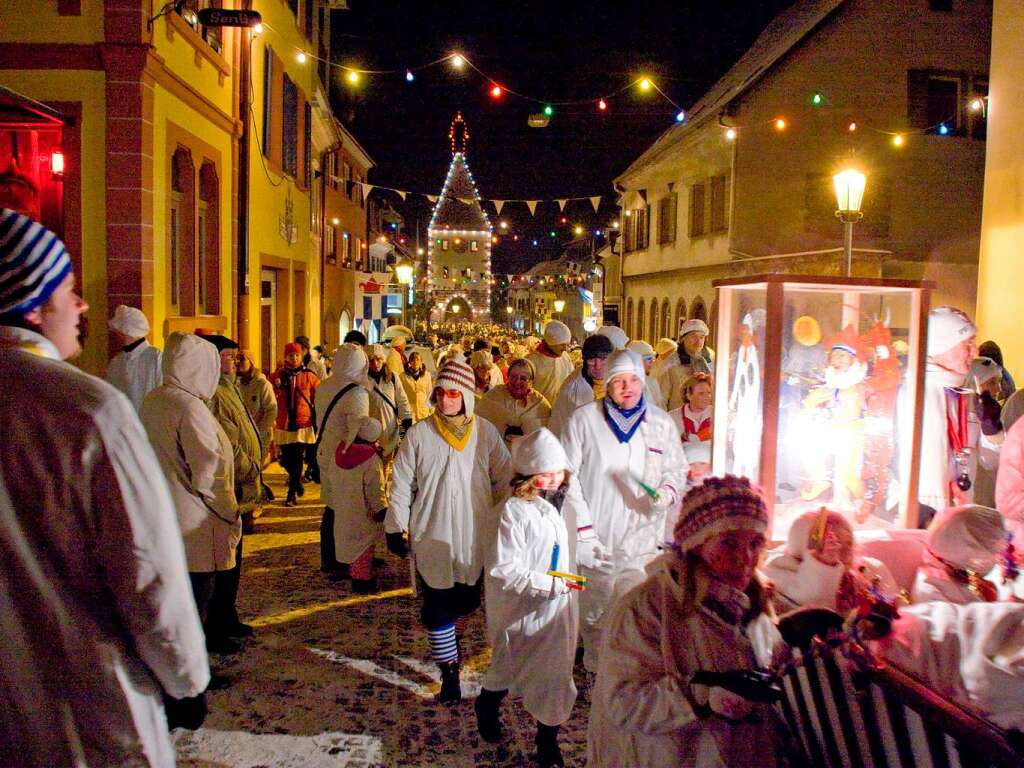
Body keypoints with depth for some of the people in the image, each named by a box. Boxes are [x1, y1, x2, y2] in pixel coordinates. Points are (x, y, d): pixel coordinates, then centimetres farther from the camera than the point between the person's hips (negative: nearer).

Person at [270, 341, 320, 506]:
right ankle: (297, 481, 37)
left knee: (297, 460, -1)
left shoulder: (309, 376, 0)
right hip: (283, 425, 2)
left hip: (303, 425, -2)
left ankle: (292, 495, 11)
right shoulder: (277, 376, 3)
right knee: (286, 460, 7)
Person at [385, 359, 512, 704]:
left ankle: (452, 634, 47)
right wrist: (395, 528, 1)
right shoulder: (419, 434, -6)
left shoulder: (485, 432, -2)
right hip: (431, 535, -2)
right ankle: (449, 670, 16)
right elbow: (402, 484, 0)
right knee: (437, 606, 1)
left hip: (475, 535, 2)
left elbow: (504, 479, 5)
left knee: (468, 598, 15)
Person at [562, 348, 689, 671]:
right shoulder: (584, 419, -4)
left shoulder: (661, 422, 3)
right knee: (594, 615, 8)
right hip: (594, 539, -1)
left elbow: (677, 468, 16)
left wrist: (669, 491, -8)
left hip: (642, 538, 2)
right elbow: (568, 475, -3)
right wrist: (584, 531, -8)